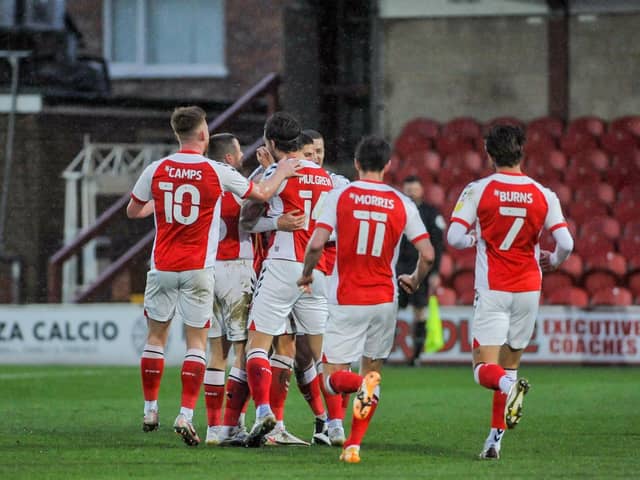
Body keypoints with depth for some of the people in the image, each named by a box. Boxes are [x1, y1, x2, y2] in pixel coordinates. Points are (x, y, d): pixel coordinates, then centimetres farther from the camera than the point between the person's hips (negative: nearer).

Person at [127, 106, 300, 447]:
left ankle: (150, 410, 21)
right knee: (196, 342, 1)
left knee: (156, 336, 15)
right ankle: (186, 416, -8)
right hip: (198, 269, -2)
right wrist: (282, 173, 24)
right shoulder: (217, 172, -7)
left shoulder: (156, 170, -2)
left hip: (162, 267, 2)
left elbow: (132, 211, 12)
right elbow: (262, 194, 6)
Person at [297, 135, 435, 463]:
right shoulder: (402, 204, 1)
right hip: (384, 300, 2)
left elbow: (316, 243, -15)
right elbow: (427, 254, -2)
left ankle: (362, 385, -32)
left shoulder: (339, 197, -5)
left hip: (346, 301, -2)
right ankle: (353, 445, 8)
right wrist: (415, 281, 19)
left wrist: (307, 274, 5)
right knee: (373, 369, 16)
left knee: (333, 378, 3)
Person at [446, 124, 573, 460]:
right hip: (528, 289, 3)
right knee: (509, 365, 16)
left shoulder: (477, 190, -7)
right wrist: (552, 261, 15)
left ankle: (509, 386, -39)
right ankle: (495, 440, 14)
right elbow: (566, 244, -7)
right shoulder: (543, 195, -1)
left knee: (485, 368, -4)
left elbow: (454, 238, -11)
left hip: (492, 291, -3)